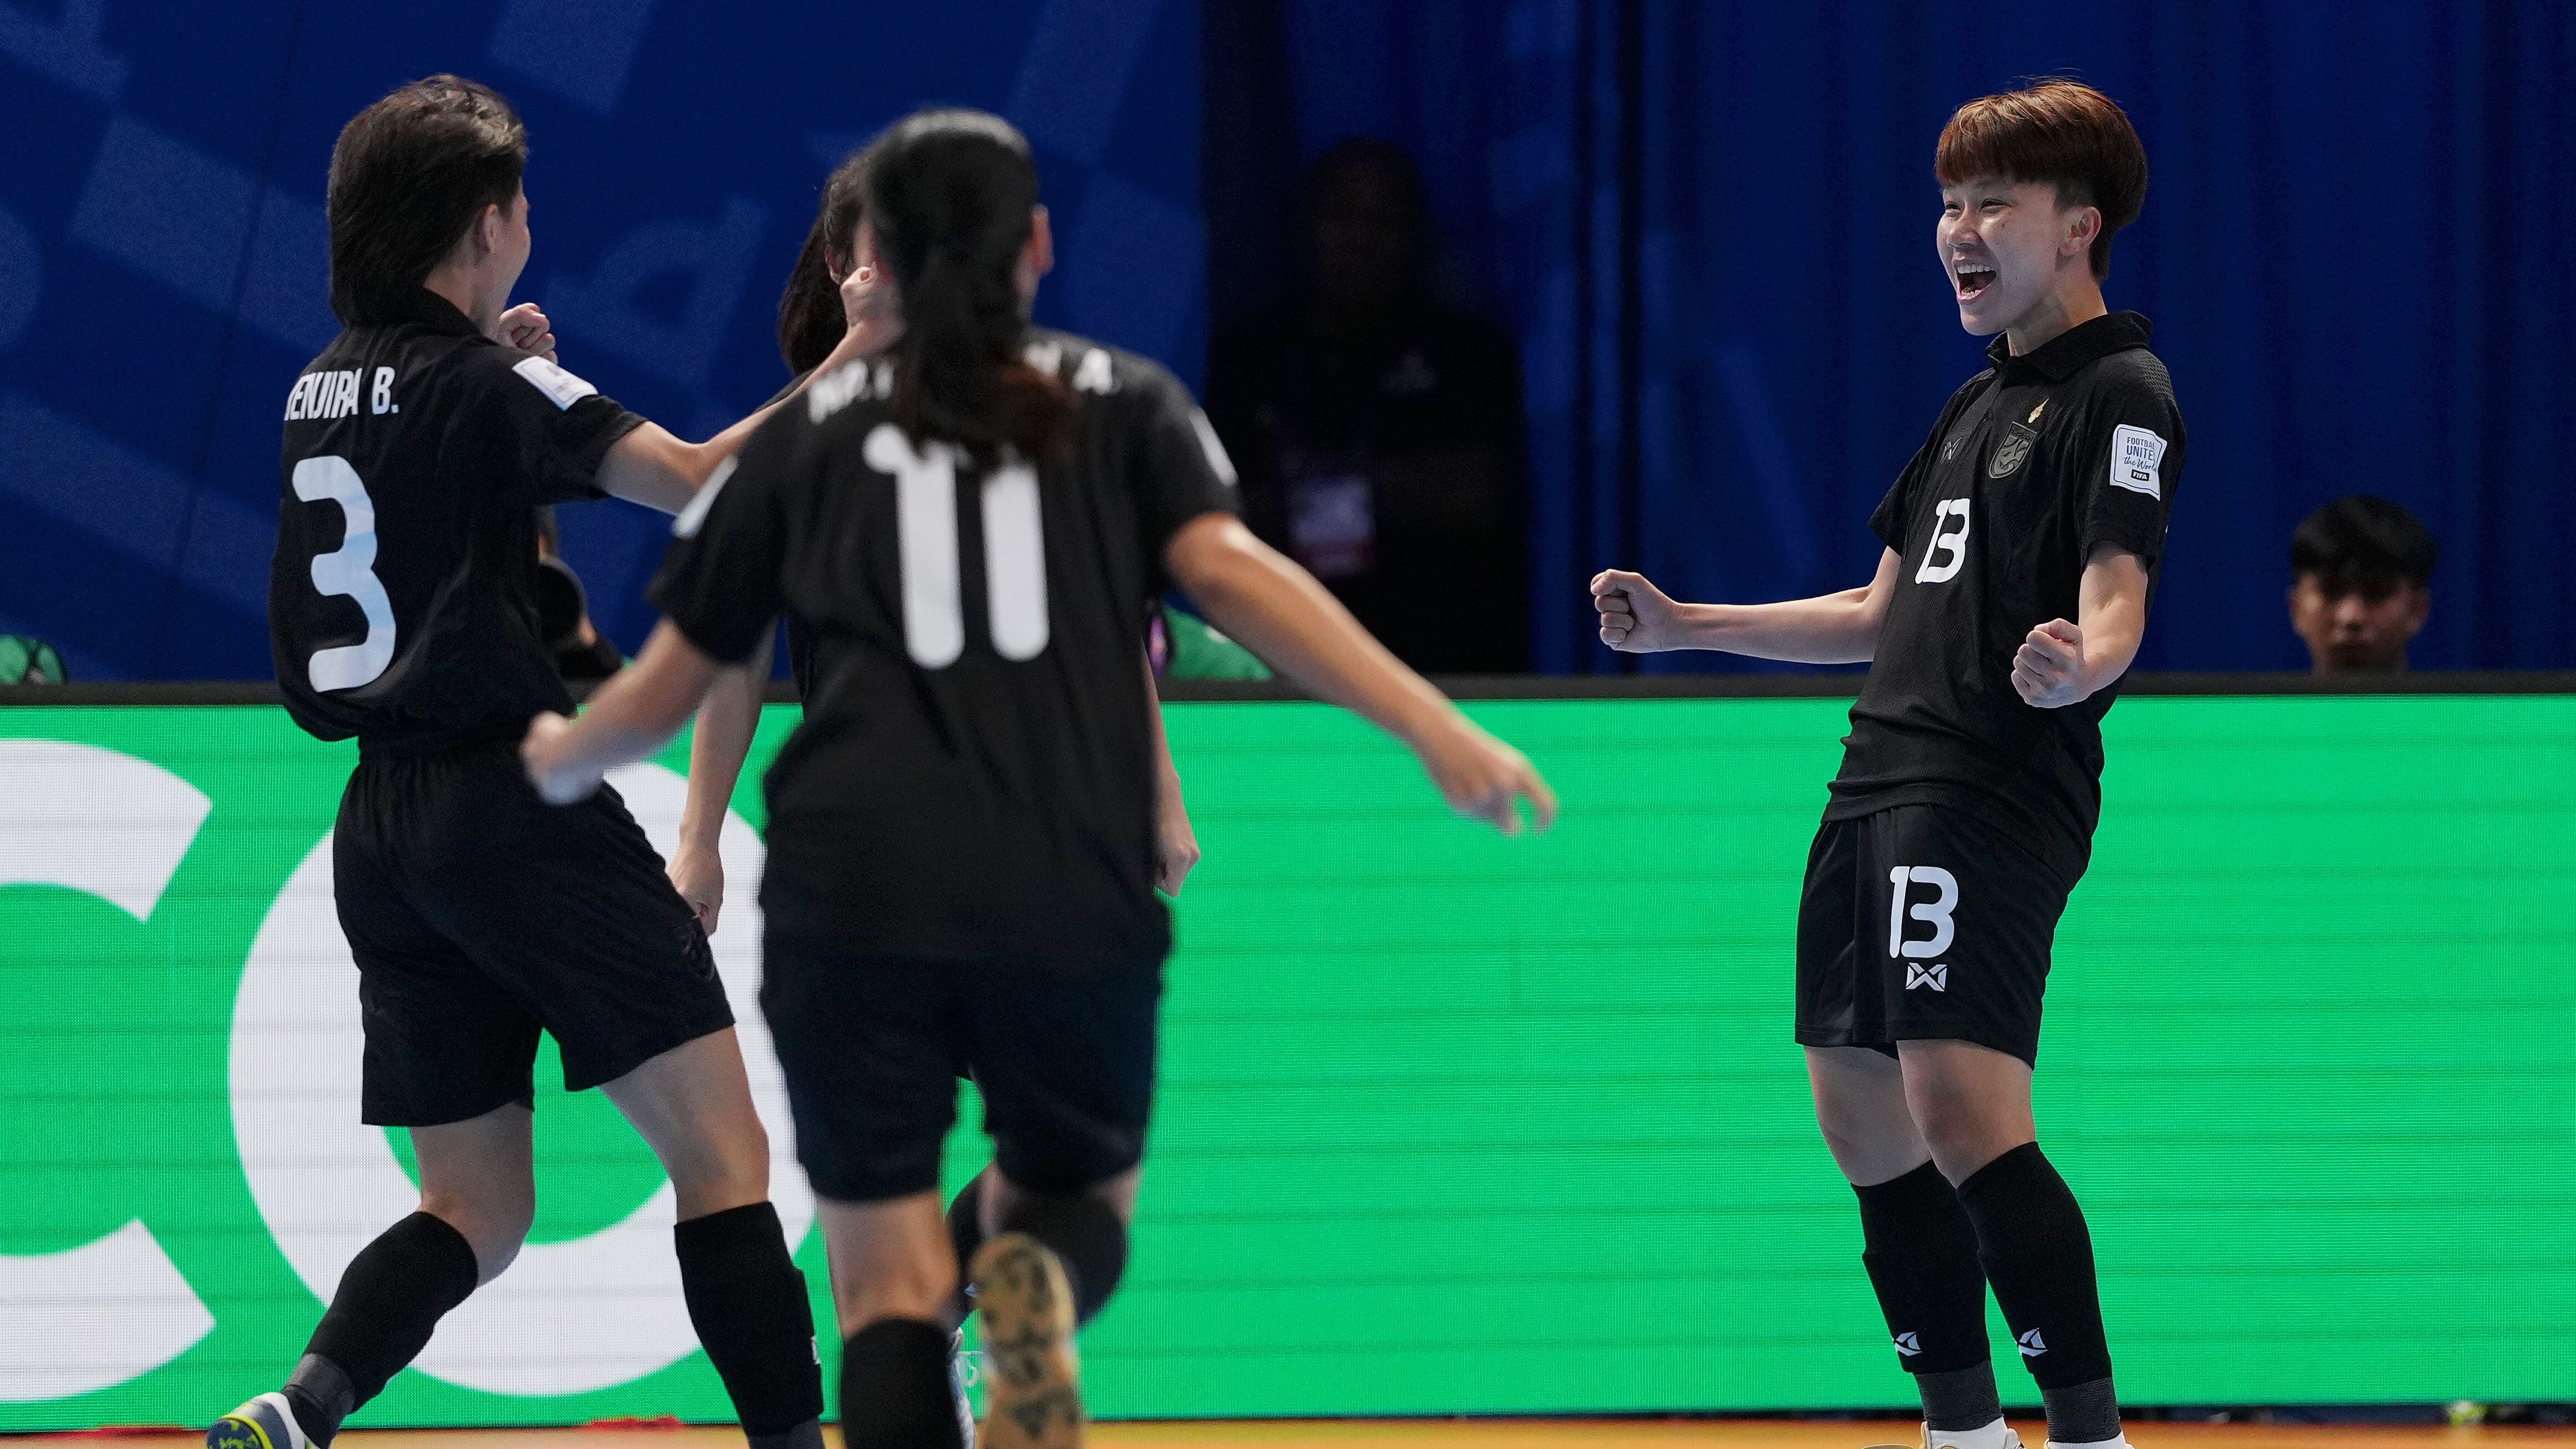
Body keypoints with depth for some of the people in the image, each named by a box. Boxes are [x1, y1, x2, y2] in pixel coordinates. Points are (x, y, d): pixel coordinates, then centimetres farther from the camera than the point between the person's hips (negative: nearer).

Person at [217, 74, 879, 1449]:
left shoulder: (320, 392, 14)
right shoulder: (482, 386, -8)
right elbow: (701, 480, -19)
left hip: (380, 824, 8)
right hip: (515, 805, -8)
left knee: (475, 1212, 10)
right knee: (719, 1149, -6)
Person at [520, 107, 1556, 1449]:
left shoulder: (809, 434, 17)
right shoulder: (1121, 404, 15)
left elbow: (670, 688, 21)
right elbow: (1229, 571, -4)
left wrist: (556, 759, 43)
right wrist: (1438, 731, -10)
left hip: (854, 896, 0)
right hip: (1076, 897, 0)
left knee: (889, 1285, 6)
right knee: (1074, 1192, 22)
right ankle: (1038, 1277, -15)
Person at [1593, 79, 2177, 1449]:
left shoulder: (2119, 393, -5)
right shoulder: (1978, 403, 22)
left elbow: (2117, 597, -19)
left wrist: (2078, 661, -42)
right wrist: (1684, 625, 29)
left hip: (1995, 801, -9)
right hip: (1878, 789, 9)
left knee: (1963, 1116, -22)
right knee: (1865, 1127, 10)